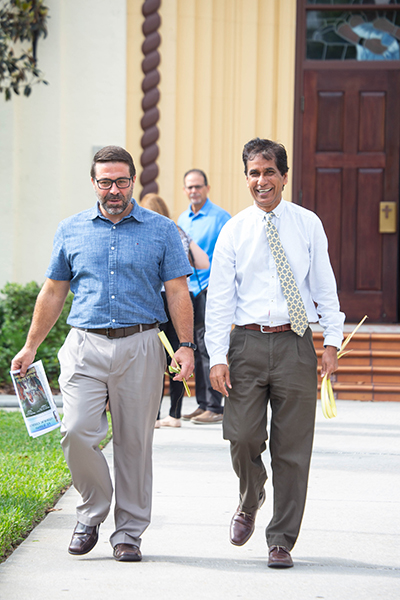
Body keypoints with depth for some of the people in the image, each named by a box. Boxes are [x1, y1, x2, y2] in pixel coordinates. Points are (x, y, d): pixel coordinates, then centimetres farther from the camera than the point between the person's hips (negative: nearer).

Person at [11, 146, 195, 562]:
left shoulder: (160, 231, 6)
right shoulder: (71, 231, 11)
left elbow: (177, 292, 3)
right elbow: (53, 293, 16)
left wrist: (186, 346, -7)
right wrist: (30, 347, 14)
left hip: (140, 348, -1)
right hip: (85, 346, 1)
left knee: (134, 443, 1)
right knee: (77, 432, -13)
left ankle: (128, 533, 12)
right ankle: (91, 513, 10)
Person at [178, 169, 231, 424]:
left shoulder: (220, 217, -5)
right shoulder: (182, 219, 17)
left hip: (211, 289, -7)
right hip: (189, 289, 7)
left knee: (208, 346, -11)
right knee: (195, 348, 8)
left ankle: (215, 407, -8)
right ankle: (203, 404, 14)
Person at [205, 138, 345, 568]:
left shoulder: (308, 225, 6)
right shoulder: (233, 231, 6)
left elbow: (325, 287, 9)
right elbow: (219, 298, 4)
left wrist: (332, 342, 0)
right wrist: (217, 357, -4)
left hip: (295, 344, 0)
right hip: (248, 343, 0)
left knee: (292, 448, 1)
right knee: (243, 436, -6)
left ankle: (281, 541, 11)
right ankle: (250, 500, 27)